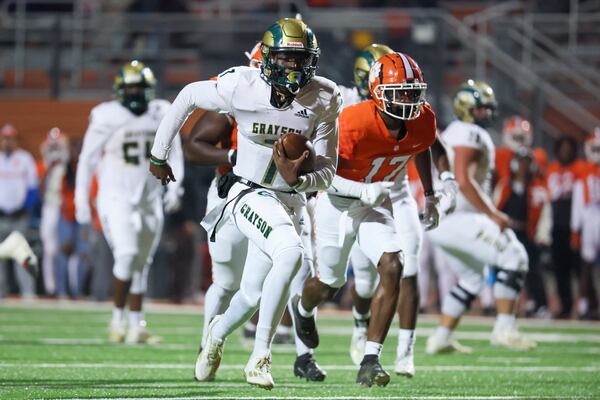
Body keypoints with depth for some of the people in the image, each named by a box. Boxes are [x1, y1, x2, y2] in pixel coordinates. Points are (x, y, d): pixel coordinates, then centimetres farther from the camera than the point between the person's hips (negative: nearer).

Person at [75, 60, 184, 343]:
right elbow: (87, 159, -1)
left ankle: (136, 325, 16)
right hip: (116, 197, -5)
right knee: (126, 253, -20)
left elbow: (174, 153, 14)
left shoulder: (161, 114, 5)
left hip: (150, 200, 5)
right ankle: (118, 318, -7)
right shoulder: (107, 117, -7)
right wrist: (81, 199, -2)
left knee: (142, 263, 9)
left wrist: (174, 186, 2)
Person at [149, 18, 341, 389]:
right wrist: (159, 154, 11)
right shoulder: (241, 86, -16)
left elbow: (326, 171, -2)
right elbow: (188, 96, 4)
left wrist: (298, 179, -25)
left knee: (253, 295, 9)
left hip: (290, 201, 4)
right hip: (249, 193, -4)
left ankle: (217, 335, 46)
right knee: (290, 250, -32)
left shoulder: (323, 100, -8)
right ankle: (260, 356, -23)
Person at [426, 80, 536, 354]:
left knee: (470, 277, 21)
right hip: (457, 218, -10)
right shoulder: (470, 135, -12)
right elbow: (463, 181, -22)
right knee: (513, 258, -8)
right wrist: (493, 215, -18)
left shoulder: (452, 135, 20)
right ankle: (504, 329, -11)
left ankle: (441, 338, 19)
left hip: (441, 219, 10)